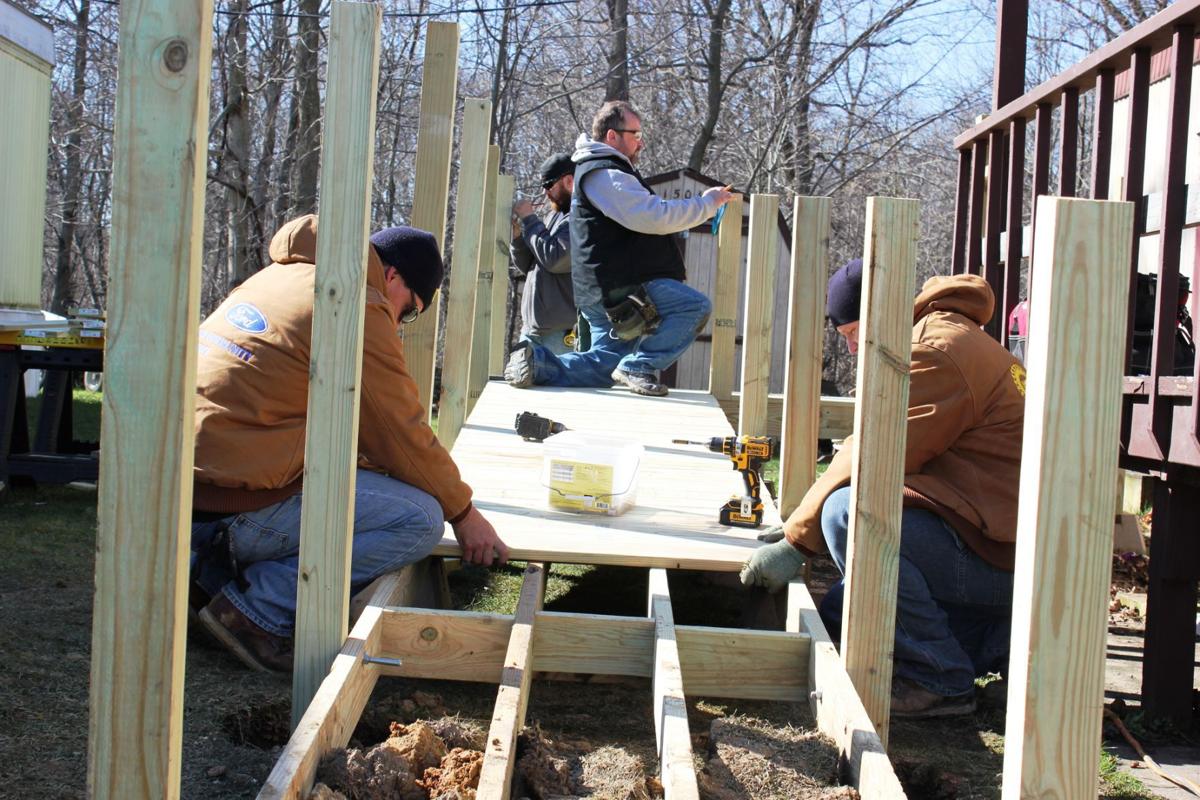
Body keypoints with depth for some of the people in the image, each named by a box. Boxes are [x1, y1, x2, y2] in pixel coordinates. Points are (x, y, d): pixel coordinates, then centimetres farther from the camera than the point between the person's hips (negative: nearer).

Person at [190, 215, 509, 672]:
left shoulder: (281, 275, 20)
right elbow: (402, 434, -4)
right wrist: (463, 513, 10)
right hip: (233, 507, -10)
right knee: (421, 520, -8)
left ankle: (211, 570, 13)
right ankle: (256, 607, -8)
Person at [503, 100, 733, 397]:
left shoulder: (603, 171, 25)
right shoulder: (605, 174, -12)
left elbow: (645, 216, 34)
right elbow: (653, 217, -21)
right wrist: (706, 203, -12)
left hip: (603, 292, 11)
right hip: (618, 286, -11)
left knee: (604, 366, 9)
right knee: (695, 306, -18)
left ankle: (536, 362, 3)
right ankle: (640, 367, -17)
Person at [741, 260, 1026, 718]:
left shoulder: (937, 351, -16)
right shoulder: (951, 341, 19)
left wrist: (796, 542, -13)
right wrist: (800, 525, 11)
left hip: (1002, 558, -11)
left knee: (848, 515, -29)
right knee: (840, 613, 12)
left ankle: (938, 680, -17)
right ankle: (1001, 640, 12)